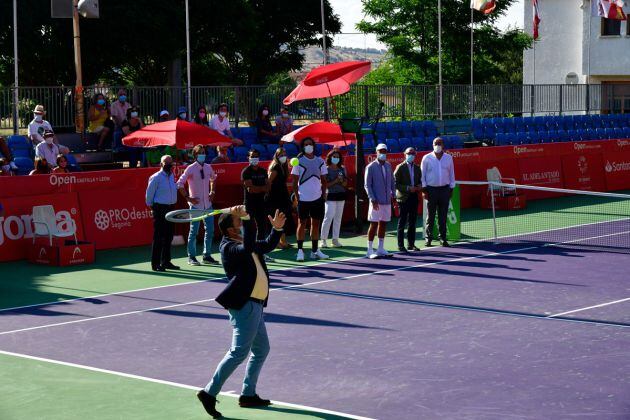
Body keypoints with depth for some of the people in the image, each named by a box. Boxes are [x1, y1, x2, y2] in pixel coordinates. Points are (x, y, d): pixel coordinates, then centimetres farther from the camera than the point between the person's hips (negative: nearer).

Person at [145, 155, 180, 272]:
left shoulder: (172, 176, 11)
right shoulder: (156, 178, -12)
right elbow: (149, 193, -7)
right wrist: (151, 205, 1)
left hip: (170, 207, 8)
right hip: (160, 208, -8)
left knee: (168, 236, 12)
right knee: (158, 237, -6)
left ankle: (166, 261, 22)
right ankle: (155, 264, -2)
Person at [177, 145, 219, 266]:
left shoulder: (208, 167, 6)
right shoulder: (190, 169, -10)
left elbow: (213, 178, 27)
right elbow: (180, 184, -8)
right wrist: (188, 198, -10)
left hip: (208, 204, 5)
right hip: (196, 205, -5)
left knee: (210, 230, 6)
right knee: (194, 231, 0)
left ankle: (207, 256, 17)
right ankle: (191, 257, 8)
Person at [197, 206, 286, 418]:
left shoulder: (242, 243, 15)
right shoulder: (228, 247, -14)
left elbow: (268, 245, 24)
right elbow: (248, 248, -34)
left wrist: (277, 228, 8)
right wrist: (246, 219, -39)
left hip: (255, 305, 10)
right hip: (244, 306, -10)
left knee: (261, 350, 17)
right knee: (239, 352, -11)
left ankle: (248, 394, 25)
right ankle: (209, 393, -7)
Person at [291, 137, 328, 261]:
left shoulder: (320, 161, 8)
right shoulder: (299, 161, -2)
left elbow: (323, 180, 12)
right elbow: (295, 180, -2)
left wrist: (324, 194, 5)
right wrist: (296, 195, -9)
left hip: (317, 198, 4)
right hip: (303, 198, -4)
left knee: (316, 223, 8)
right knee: (302, 223, 0)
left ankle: (315, 250, 14)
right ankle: (300, 250, 4)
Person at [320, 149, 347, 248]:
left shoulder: (342, 169, 9)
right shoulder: (326, 169, -4)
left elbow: (345, 183, 11)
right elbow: (325, 184, -8)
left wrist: (341, 181, -10)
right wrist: (335, 181, -16)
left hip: (341, 195, 5)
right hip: (330, 196, -5)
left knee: (338, 218, 7)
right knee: (328, 217, -10)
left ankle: (335, 239, 13)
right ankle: (323, 239, -3)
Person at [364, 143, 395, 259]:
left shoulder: (388, 166, 11)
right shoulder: (371, 167, -6)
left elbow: (392, 182, 18)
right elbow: (367, 185, -9)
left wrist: (393, 193, 5)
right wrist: (373, 200, -16)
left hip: (387, 201, 6)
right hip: (376, 202, -6)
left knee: (383, 224, 10)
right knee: (374, 225, -4)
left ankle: (381, 249, 18)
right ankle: (370, 251, 1)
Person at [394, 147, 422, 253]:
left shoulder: (417, 168, 13)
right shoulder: (400, 168, -5)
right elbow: (395, 184, -8)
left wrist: (419, 186, 0)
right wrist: (407, 188, -18)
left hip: (414, 197, 6)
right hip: (403, 198, -6)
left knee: (413, 222, 10)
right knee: (402, 222, -2)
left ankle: (411, 244, 18)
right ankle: (401, 245, 3)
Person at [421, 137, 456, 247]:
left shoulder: (448, 158, 8)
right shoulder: (427, 158, 2)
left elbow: (451, 174, 13)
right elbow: (422, 175, 3)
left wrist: (451, 189, 8)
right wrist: (424, 189, -3)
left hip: (445, 189, 2)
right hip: (431, 189, -2)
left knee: (443, 216, 3)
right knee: (430, 216, 1)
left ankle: (443, 238, 8)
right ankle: (428, 238, 8)